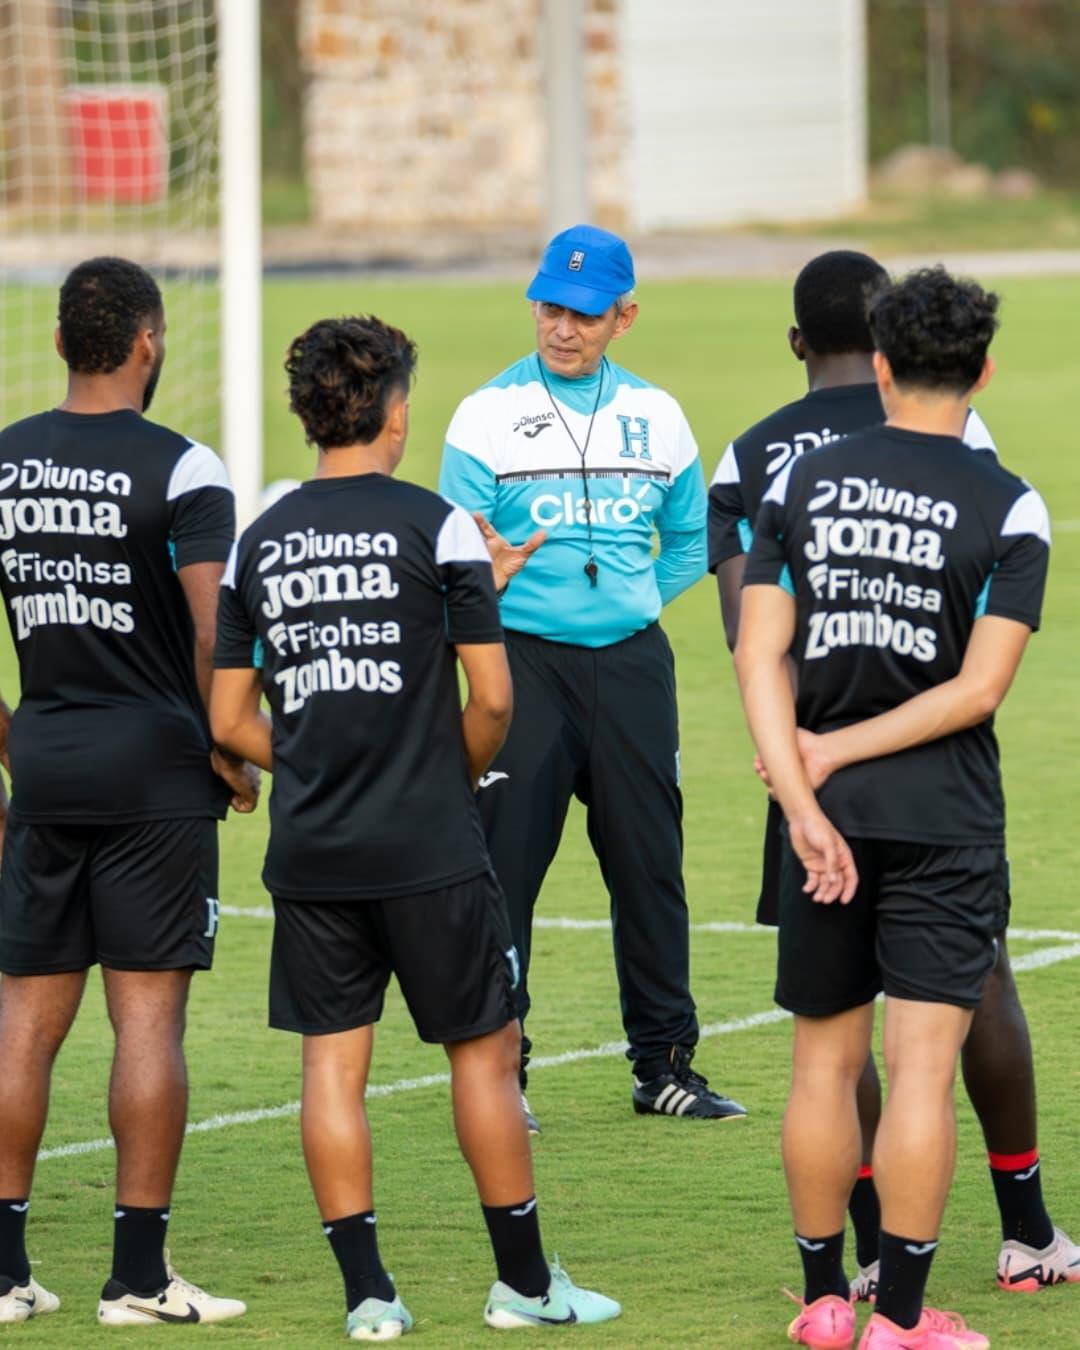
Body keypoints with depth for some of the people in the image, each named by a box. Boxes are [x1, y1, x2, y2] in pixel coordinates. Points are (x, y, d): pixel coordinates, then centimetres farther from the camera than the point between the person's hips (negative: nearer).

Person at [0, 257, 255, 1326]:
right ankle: (139, 1272, -2)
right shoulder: (180, 472, -10)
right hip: (154, 767, -4)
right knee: (148, 1015, -2)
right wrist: (232, 755, -2)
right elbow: (215, 635, -16)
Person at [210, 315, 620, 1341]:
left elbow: (230, 719, 8)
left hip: (309, 848, 4)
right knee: (484, 1047, 7)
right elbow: (492, 696, -8)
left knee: (332, 1061, 5)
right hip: (428, 849, -4)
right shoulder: (434, 526, -7)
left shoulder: (259, 543, 6)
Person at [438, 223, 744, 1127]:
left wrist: (635, 600, 5)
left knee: (651, 865, 6)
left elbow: (689, 542, 20)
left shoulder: (657, 417, 9)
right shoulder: (487, 416, -1)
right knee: (503, 866, -6)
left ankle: (665, 1063, 17)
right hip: (525, 665, -3)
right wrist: (487, 577, -25)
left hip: (631, 662, 3)